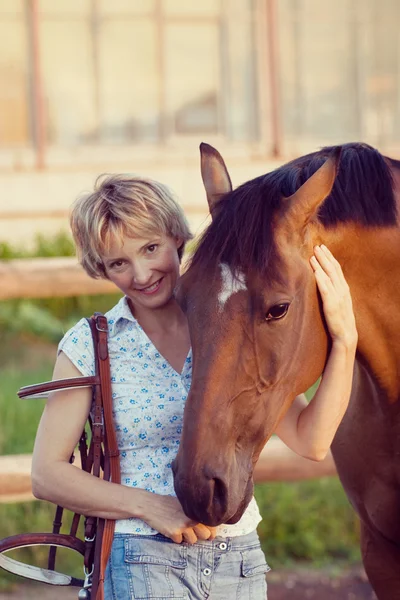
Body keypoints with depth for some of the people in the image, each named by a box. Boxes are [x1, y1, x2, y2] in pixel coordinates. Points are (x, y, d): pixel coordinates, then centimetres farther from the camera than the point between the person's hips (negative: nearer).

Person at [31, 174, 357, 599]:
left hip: (239, 561, 2)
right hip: (141, 563, -2)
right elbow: (47, 475, -3)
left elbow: (310, 440, -3)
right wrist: (148, 506, -15)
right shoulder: (89, 346, -1)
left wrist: (345, 340, -14)